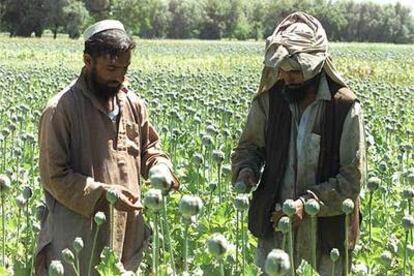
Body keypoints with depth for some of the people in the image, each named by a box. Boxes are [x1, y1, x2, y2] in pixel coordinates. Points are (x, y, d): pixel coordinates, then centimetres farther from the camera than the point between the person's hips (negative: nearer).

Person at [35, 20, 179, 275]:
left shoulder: (133, 104, 8)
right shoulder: (61, 110, -12)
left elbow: (150, 148, 22)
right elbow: (55, 176, -13)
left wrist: (161, 170, 0)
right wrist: (104, 194, -21)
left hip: (129, 234, 6)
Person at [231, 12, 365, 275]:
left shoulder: (345, 107, -14)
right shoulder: (270, 99, -4)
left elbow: (351, 179, -13)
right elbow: (250, 146, 10)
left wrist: (307, 202, -25)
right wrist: (246, 169, -12)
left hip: (327, 224, -2)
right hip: (275, 220, 3)